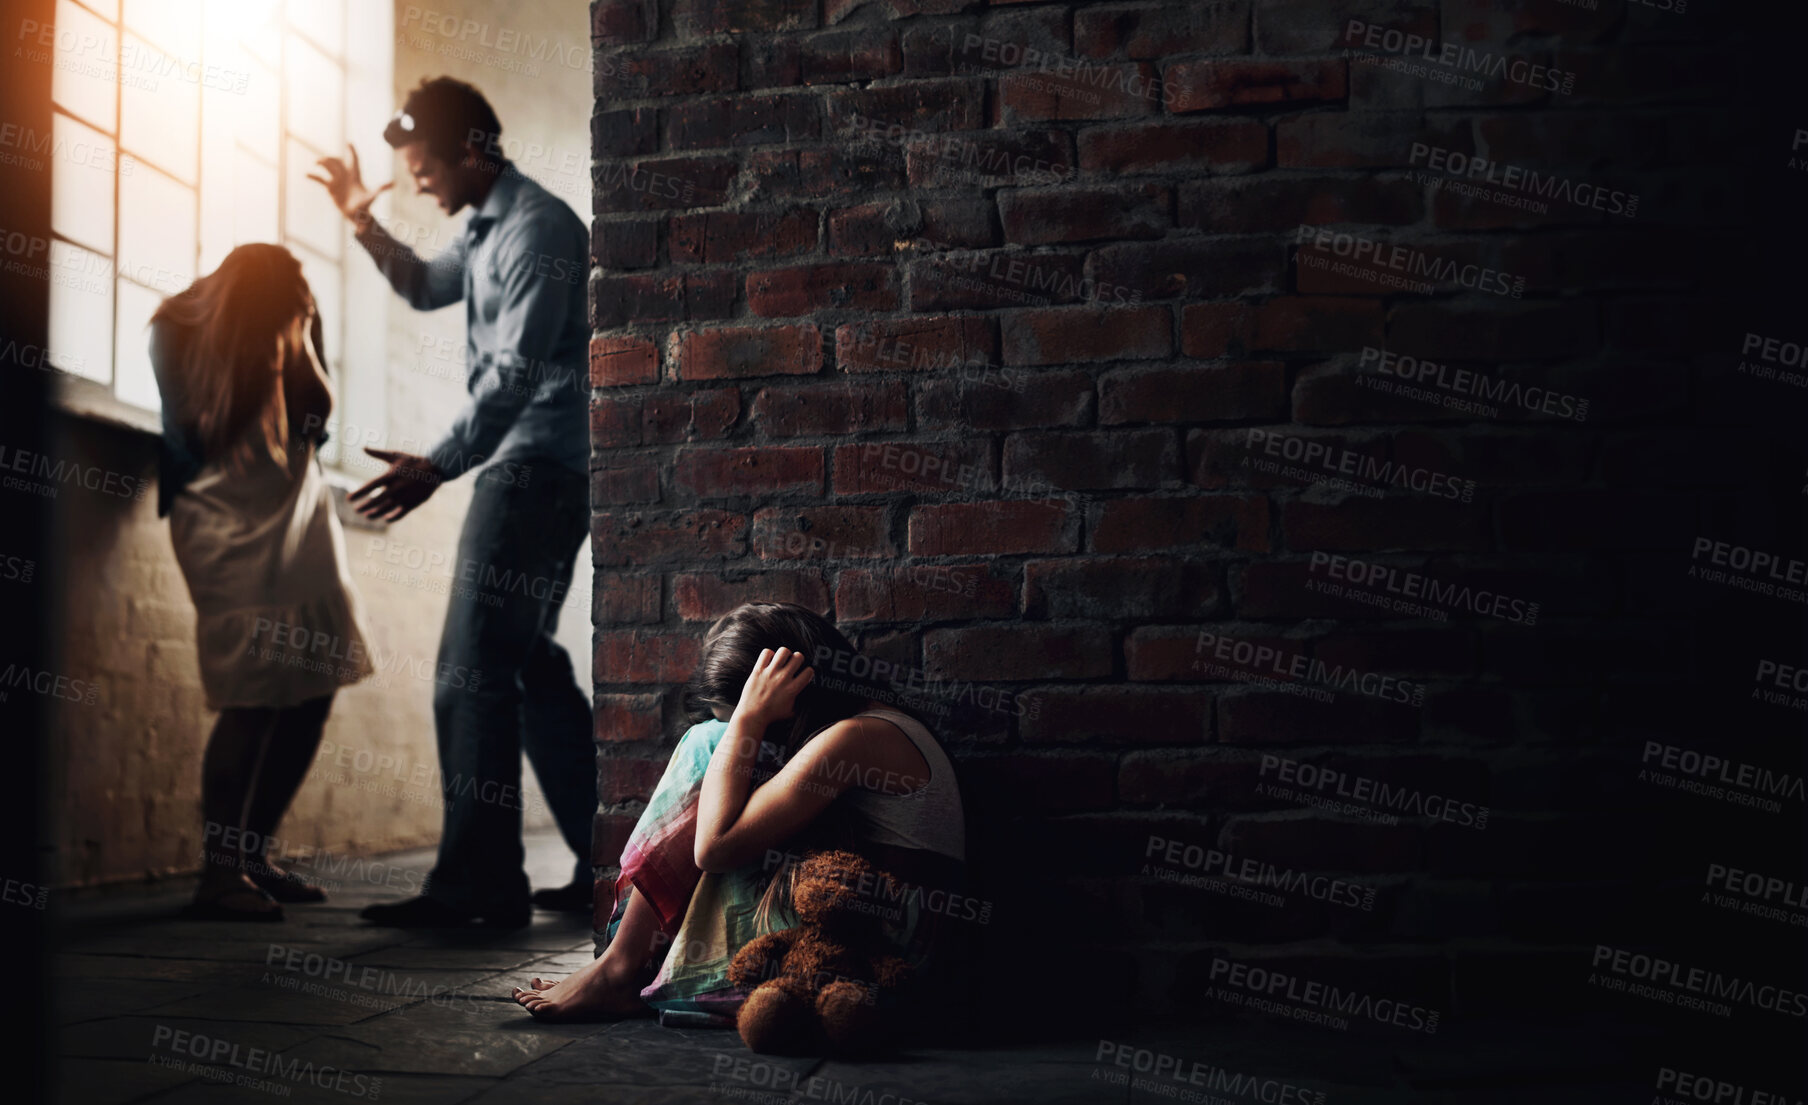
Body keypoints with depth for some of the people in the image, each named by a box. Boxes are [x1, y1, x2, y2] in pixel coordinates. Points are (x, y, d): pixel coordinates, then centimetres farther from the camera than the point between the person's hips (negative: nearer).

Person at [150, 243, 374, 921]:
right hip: (230, 530, -6)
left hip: (304, 518, 6)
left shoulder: (293, 322, 5)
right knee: (255, 697, -16)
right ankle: (220, 873, -9)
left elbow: (317, 419, 4)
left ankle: (254, 855, 11)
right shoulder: (178, 332, -7)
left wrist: (299, 351, -7)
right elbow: (179, 440, -5)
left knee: (314, 690, 0)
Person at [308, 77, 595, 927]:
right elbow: (427, 289, 35)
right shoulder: (487, 228, 17)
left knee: (473, 669, -12)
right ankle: (601, 862, 20)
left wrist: (439, 465, -32)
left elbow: (517, 371, -24)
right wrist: (363, 223, 19)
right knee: (525, 663, 13)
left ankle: (478, 884, -9)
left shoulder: (537, 228, -14)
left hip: (539, 466, -11)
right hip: (522, 466, 11)